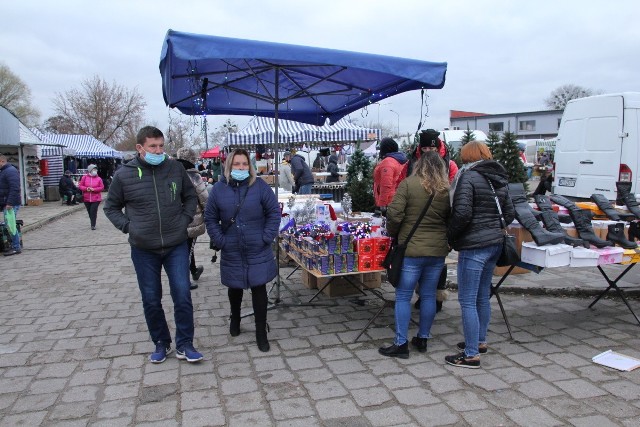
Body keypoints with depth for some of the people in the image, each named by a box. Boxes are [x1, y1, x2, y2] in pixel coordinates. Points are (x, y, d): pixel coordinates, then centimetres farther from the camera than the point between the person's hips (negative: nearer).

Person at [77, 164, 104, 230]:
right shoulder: (84, 177, 2)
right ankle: (92, 222, 28)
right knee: (89, 212, 10)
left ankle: (93, 225, -3)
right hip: (86, 199, 2)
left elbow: (102, 187, -2)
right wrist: (86, 189, -15)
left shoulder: (99, 178, 0)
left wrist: (94, 189, -15)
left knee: (93, 212, -10)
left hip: (96, 199, -2)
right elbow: (80, 186, 4)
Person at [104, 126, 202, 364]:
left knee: (182, 295, -2)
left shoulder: (175, 168, -1)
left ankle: (184, 344, 13)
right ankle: (161, 343, 28)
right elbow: (111, 207, 10)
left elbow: (191, 197, 13)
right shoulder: (124, 175, -4)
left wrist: (185, 220, -1)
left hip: (176, 246, 0)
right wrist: (127, 226, -4)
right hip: (143, 250, 0)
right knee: (151, 300, 10)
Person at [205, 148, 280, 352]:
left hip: (258, 251, -1)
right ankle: (235, 318, 47)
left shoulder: (260, 186, -7)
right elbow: (210, 218, 3)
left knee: (259, 289, 1)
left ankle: (261, 332, 16)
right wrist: (220, 240, -6)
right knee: (235, 288, 18)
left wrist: (267, 237, -10)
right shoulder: (219, 189, -3)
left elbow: (274, 213, -4)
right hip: (231, 252, 2)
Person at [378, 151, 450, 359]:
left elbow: (394, 215, -13)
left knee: (403, 296, 4)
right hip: (438, 250, 5)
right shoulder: (447, 190, 4)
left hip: (411, 250, -4)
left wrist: (393, 234, 4)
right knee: (429, 295, 14)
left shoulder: (408, 184, -8)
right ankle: (423, 339, 25)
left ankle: (401, 344, 7)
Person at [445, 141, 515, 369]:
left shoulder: (468, 177, -12)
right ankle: (480, 341, 33)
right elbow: (509, 213, 15)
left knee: (467, 300, -2)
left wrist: (451, 236, -7)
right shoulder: (499, 180, 12)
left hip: (474, 246, -9)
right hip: (495, 243, 9)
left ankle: (471, 354, 3)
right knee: (483, 297, 20)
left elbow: (462, 212, -21)